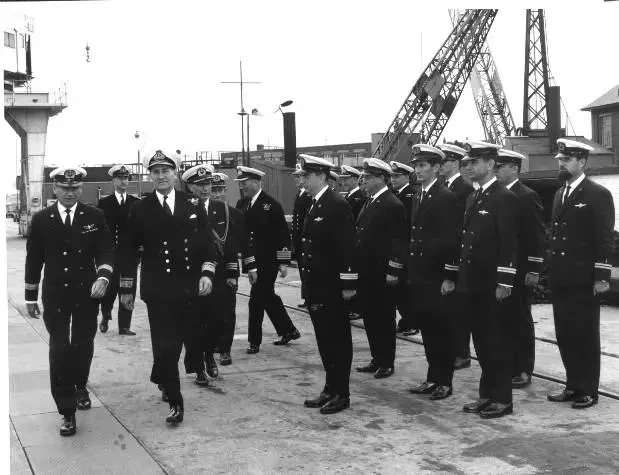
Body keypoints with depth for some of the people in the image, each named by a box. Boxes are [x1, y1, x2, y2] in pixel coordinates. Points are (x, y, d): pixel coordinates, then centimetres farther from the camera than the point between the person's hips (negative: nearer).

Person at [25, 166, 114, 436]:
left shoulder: (95, 217, -1)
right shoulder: (41, 219, 0)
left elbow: (106, 250, -3)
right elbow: (33, 260, 5)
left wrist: (103, 276, -23)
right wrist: (31, 297, 7)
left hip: (87, 293, 1)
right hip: (55, 296, -1)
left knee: (83, 346, 13)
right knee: (59, 351, -6)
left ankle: (80, 386, 42)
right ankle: (67, 411, -1)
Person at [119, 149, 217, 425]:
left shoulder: (194, 206, 6)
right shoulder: (140, 210, 1)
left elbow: (208, 244, 8)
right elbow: (129, 250, 4)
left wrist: (207, 273, -7)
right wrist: (126, 288, 5)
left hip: (191, 289, 3)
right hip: (158, 292, -3)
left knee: (193, 339, 11)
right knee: (165, 347, -6)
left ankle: (163, 381, 37)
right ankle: (174, 402, 6)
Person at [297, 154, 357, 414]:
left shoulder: (337, 205, -14)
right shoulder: (315, 205, 13)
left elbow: (347, 245, -17)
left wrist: (348, 283, -19)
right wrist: (307, 281, 15)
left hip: (331, 286, -9)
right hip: (316, 286, 9)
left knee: (337, 339, 0)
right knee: (324, 338, 14)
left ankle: (341, 394, 8)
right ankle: (330, 388, 23)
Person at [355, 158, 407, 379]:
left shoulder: (393, 205, -12)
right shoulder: (369, 202, 14)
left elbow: (399, 240, -16)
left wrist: (393, 271, -18)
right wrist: (357, 265, 14)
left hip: (382, 273, -8)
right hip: (366, 270, 8)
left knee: (384, 317, 1)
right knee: (369, 315, 12)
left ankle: (387, 363, 11)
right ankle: (377, 359, 23)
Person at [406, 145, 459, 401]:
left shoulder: (446, 198, -11)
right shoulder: (417, 198, 15)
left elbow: (450, 240, -16)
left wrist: (449, 276, -19)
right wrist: (409, 269, 9)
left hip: (436, 276, -8)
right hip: (418, 275, 8)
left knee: (441, 329, 1)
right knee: (427, 327, 13)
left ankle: (444, 382, 10)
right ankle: (433, 377, 22)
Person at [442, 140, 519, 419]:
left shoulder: (505, 198, -9)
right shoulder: (472, 198, 16)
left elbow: (509, 243, -15)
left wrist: (504, 282, -19)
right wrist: (451, 276, 17)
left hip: (492, 286, -8)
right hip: (471, 284, 8)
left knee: (498, 341, 0)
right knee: (481, 340, 12)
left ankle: (502, 399, 8)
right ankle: (487, 394, 22)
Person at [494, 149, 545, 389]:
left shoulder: (527, 196, -8)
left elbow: (538, 235, -11)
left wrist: (534, 270, -15)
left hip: (519, 271, -6)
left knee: (520, 319, 2)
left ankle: (523, 371, 10)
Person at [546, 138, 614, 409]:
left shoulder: (598, 195, -7)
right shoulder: (560, 194, 15)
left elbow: (604, 239, -11)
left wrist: (601, 276, -15)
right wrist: (551, 271, 11)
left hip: (584, 281, -7)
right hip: (560, 280, 7)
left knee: (585, 335, 2)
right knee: (565, 335, 10)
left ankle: (588, 391, 11)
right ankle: (573, 385, 22)